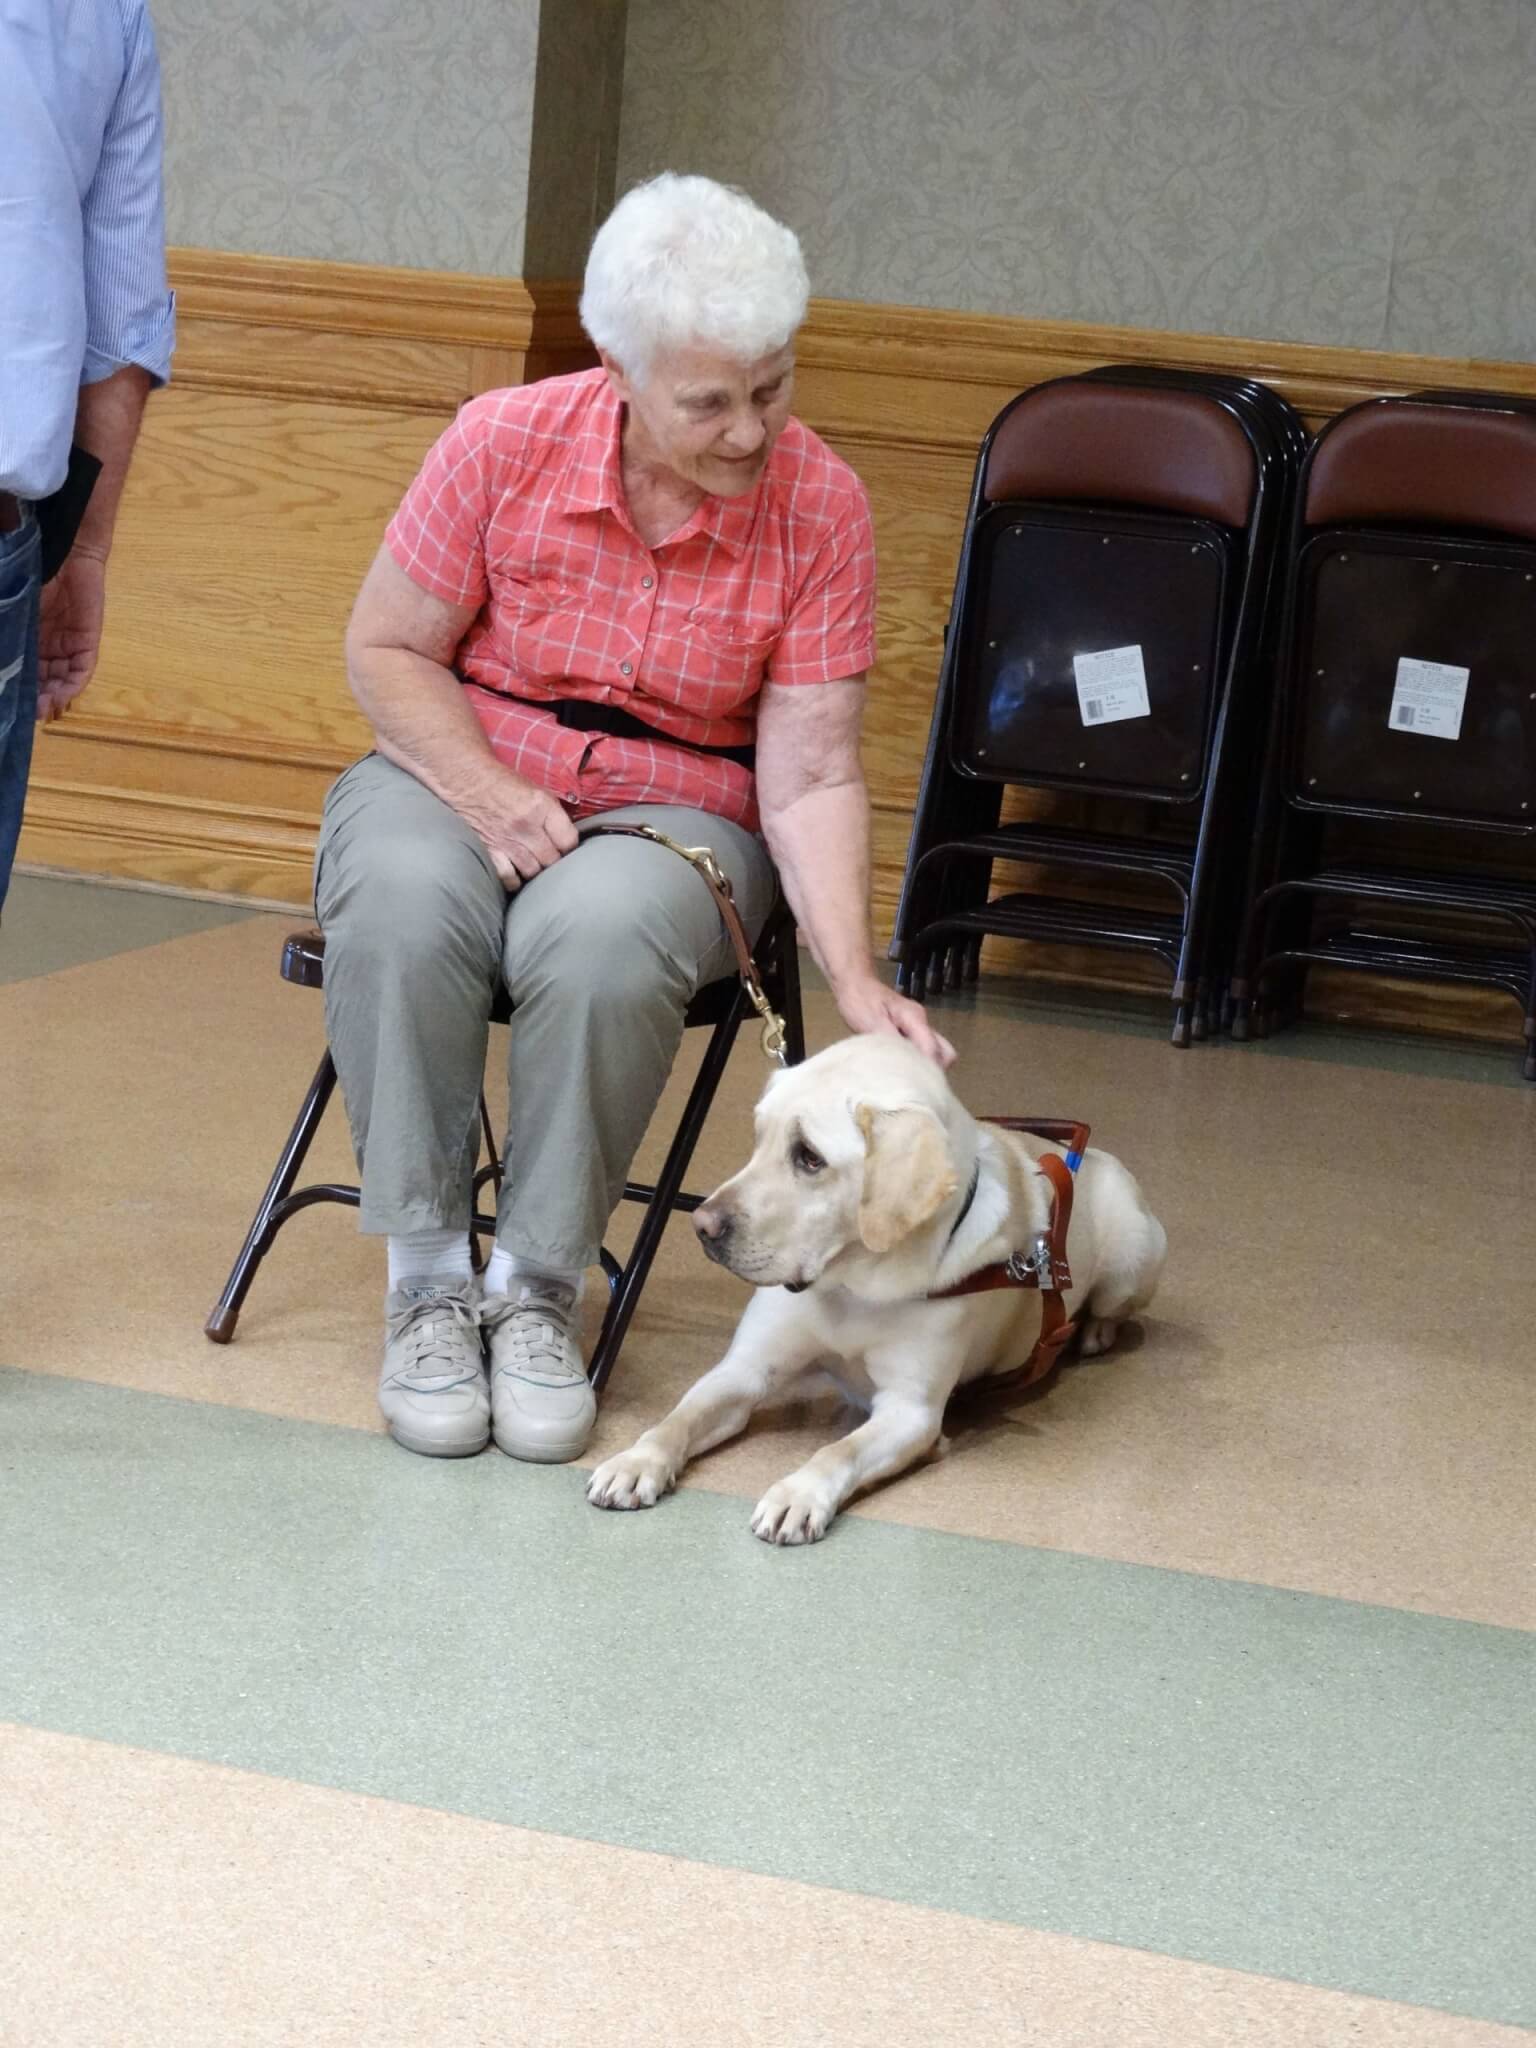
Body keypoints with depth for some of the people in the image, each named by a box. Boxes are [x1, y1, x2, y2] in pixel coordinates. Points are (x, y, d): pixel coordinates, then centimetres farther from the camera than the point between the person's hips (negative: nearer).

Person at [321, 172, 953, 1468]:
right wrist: (487, 796, -18)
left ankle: (540, 1286, -18)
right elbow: (387, 649, -1)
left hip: (674, 813, -1)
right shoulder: (506, 443, -11)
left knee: (602, 939, -37)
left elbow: (812, 776, -12)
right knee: (401, 913, -35)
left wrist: (857, 981, -24)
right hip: (458, 776, 1)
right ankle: (428, 1278, -20)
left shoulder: (822, 509, -11)